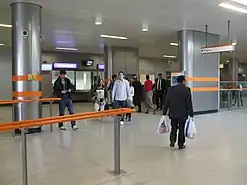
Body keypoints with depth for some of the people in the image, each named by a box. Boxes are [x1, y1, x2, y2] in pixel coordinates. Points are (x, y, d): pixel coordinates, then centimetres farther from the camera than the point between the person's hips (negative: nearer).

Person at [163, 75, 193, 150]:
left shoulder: (171, 89, -1)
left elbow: (167, 101, 0)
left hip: (173, 113, 2)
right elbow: (189, 102, -9)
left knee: (174, 127, 17)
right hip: (183, 113, -2)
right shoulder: (187, 89, -9)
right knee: (181, 129, 9)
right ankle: (181, 144, 16)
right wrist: (191, 113, -2)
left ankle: (172, 141, 5)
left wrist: (164, 112, 5)